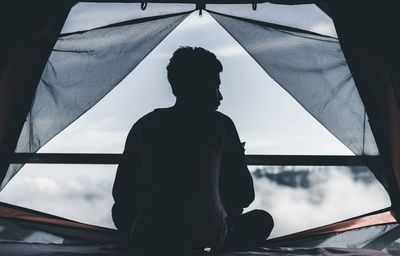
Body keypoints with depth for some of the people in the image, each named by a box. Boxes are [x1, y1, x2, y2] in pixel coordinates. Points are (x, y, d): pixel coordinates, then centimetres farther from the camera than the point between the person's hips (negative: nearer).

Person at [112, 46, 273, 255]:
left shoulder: (144, 126, 2)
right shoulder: (220, 125, -4)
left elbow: (121, 193, 7)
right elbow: (244, 195, 1)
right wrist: (230, 211, 24)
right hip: (207, 238, -2)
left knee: (121, 211, 37)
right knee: (262, 221, 26)